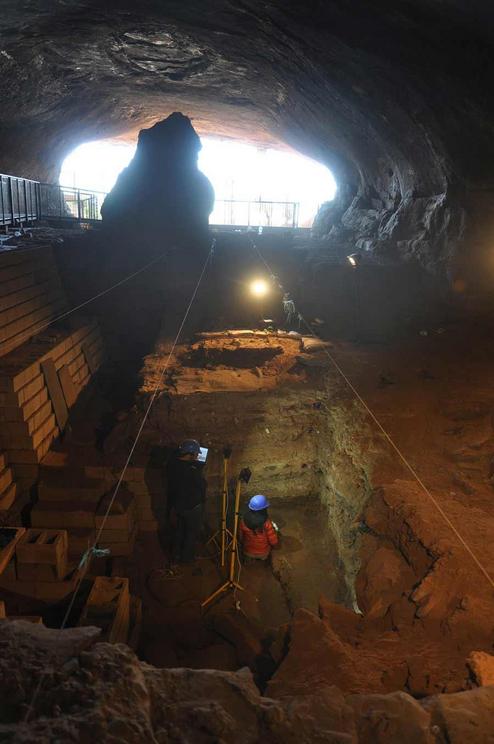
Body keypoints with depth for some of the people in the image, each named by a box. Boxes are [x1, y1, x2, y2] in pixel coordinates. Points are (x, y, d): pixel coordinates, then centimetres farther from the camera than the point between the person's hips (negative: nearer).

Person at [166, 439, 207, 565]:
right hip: (192, 507, -6)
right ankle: (186, 558, 33)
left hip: (177, 504, 6)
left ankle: (175, 556, 39)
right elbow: (203, 486, -17)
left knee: (179, 530, 26)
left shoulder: (173, 464, -12)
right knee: (192, 532, 17)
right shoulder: (194, 469, -32)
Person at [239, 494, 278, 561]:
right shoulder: (266, 523, -32)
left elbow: (241, 537, -7)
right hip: (263, 553, -3)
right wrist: (274, 530, -2)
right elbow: (274, 542, -22)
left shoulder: (244, 520, -22)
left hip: (247, 553, 3)